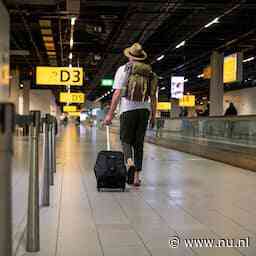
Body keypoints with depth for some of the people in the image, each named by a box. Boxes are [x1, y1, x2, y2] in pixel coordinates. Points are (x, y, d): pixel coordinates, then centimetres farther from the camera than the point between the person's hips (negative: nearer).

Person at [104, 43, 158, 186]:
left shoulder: (123, 70, 0)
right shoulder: (150, 73, 10)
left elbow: (117, 94, -7)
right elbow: (153, 97, 10)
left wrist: (110, 114, -5)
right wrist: (153, 116, 17)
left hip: (128, 110, -3)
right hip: (144, 110, 3)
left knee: (126, 140, 9)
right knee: (139, 143, 9)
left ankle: (130, 162, -20)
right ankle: (136, 176, 9)